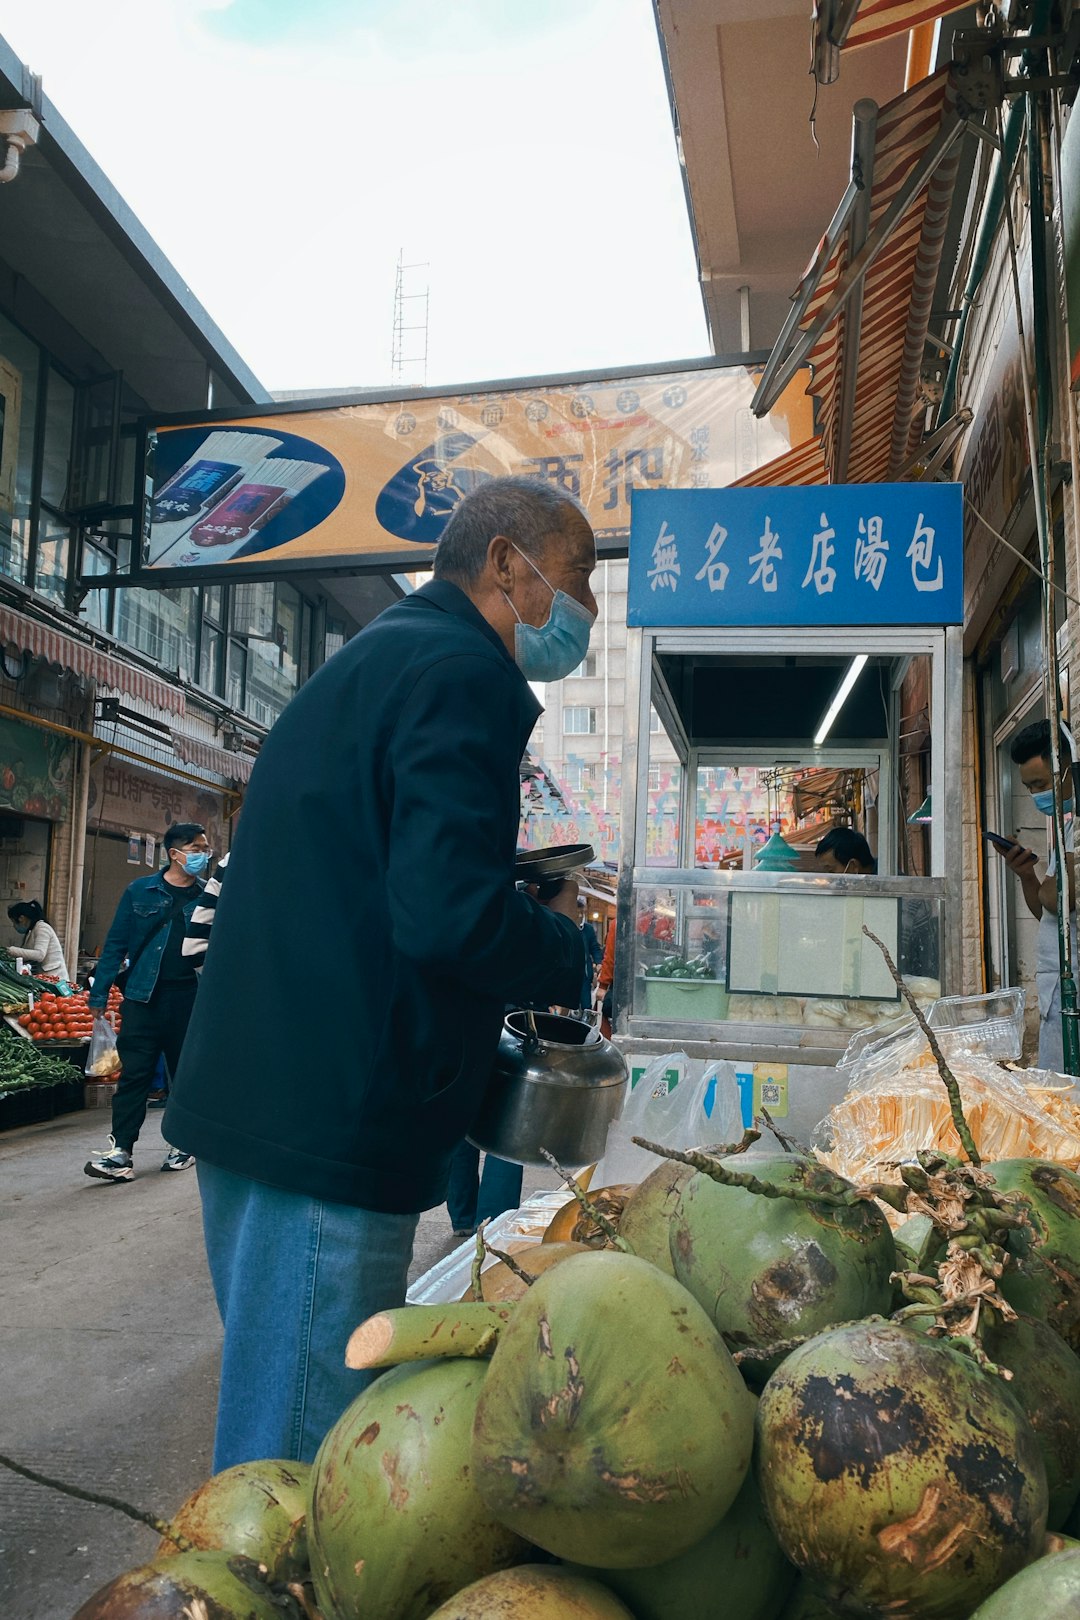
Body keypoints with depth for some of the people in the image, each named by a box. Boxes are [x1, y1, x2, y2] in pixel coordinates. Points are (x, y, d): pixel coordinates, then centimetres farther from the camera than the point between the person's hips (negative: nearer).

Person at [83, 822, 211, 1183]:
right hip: (144, 995, -1)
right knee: (134, 1072, -3)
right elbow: (116, 943, 3)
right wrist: (100, 994, -1)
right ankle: (121, 1150, 2)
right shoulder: (140, 891, 3)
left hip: (190, 997, 1)